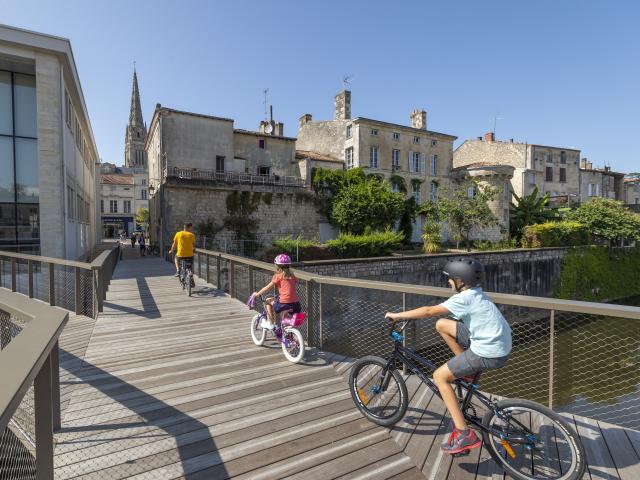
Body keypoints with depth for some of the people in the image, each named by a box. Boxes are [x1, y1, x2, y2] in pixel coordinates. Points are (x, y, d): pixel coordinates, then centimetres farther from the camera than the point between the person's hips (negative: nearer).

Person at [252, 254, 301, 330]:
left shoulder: (278, 276, -1)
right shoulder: (292, 275, 13)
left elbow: (268, 288, 2)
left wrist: (257, 294, 15)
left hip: (284, 303, -5)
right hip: (296, 303, 6)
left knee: (268, 301, 18)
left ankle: (270, 323, 18)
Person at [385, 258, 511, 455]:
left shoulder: (466, 297, -18)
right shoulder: (474, 293, 11)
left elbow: (429, 311, -20)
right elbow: (438, 311, 17)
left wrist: (397, 315, -11)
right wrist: (405, 315, 14)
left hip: (489, 354, -9)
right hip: (495, 343, 9)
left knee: (439, 376, -2)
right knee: (441, 324, 10)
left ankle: (464, 434, 0)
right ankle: (468, 370, 19)